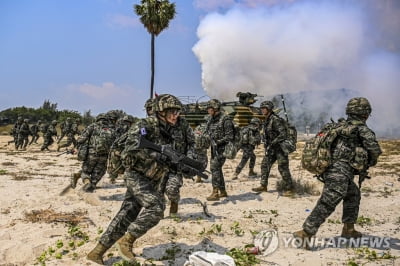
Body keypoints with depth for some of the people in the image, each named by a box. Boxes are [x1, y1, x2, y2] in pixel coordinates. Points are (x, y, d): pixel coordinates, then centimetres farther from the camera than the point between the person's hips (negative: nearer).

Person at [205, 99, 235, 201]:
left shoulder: (225, 119, -14)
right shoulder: (210, 119, 10)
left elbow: (229, 136, -16)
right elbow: (208, 132, 22)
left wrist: (218, 142, -21)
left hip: (222, 148, -9)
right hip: (214, 148, 9)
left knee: (214, 167, -16)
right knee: (217, 168, 13)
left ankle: (215, 192, -14)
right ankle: (223, 191, 24)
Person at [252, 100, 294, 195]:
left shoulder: (276, 120, -20)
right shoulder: (266, 121, 9)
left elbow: (283, 134, -27)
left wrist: (272, 144, -23)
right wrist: (267, 146, 17)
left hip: (280, 147, -9)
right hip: (271, 148, 9)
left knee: (283, 168, -5)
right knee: (265, 165, 10)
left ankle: (289, 189, 4)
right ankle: (263, 186, 19)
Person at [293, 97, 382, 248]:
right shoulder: (361, 128, -4)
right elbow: (374, 148, -13)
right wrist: (372, 161, 10)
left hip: (329, 169, 8)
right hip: (339, 173, -8)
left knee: (354, 195, 26)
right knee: (326, 205, -10)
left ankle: (348, 229, 32)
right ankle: (305, 233, -15)